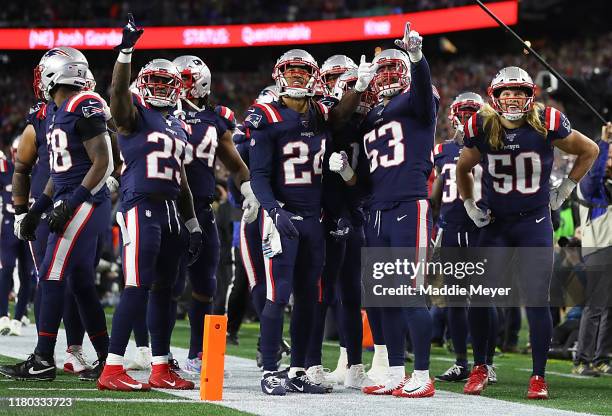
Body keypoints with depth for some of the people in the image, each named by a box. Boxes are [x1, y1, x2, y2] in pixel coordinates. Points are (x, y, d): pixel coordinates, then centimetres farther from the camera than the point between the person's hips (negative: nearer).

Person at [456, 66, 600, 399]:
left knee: (537, 302, -5)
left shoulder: (547, 125, -11)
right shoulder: (482, 129, -5)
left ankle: (538, 377, 5)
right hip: (495, 223, 2)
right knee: (478, 298, -3)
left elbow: (589, 151, 6)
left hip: (535, 223, -2)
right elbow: (463, 168, 15)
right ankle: (479, 369, 15)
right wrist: (469, 205, 8)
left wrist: (565, 190, 4)